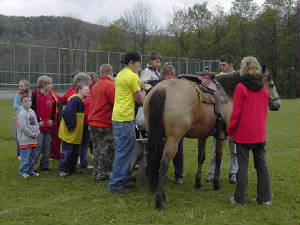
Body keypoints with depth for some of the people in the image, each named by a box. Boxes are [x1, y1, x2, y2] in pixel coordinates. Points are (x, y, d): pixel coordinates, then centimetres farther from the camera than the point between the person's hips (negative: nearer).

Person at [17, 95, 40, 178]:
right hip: (25, 140, -8)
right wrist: (31, 134, -12)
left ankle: (31, 170, 25)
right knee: (25, 156, -5)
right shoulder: (21, 114, -12)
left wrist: (37, 132, -1)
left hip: (34, 140, 8)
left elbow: (36, 123, 15)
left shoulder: (32, 112, 12)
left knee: (33, 156, 14)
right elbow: (23, 127, -17)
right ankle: (23, 172, 6)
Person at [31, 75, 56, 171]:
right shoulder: (36, 95, -7)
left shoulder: (50, 96, 13)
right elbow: (32, 109, -10)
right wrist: (38, 121, -14)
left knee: (47, 146, 9)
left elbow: (53, 108, 22)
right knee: (38, 145, -8)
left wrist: (51, 119, 8)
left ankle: (45, 165, 17)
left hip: (48, 125, 7)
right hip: (38, 125, -7)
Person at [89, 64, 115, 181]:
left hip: (93, 121, 8)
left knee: (97, 148, 15)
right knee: (106, 149, 0)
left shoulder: (95, 86, 12)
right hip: (105, 123, -7)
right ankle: (101, 173, 1)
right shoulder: (110, 85, -12)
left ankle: (96, 171, 20)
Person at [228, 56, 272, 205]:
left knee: (243, 164, 2)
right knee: (261, 163, 12)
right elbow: (265, 111, 13)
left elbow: (236, 112, -12)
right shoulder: (264, 89, 5)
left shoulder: (241, 88, -12)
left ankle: (240, 198, 8)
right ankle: (265, 197, 16)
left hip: (243, 133, -5)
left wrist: (230, 130, -2)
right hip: (260, 133, 5)